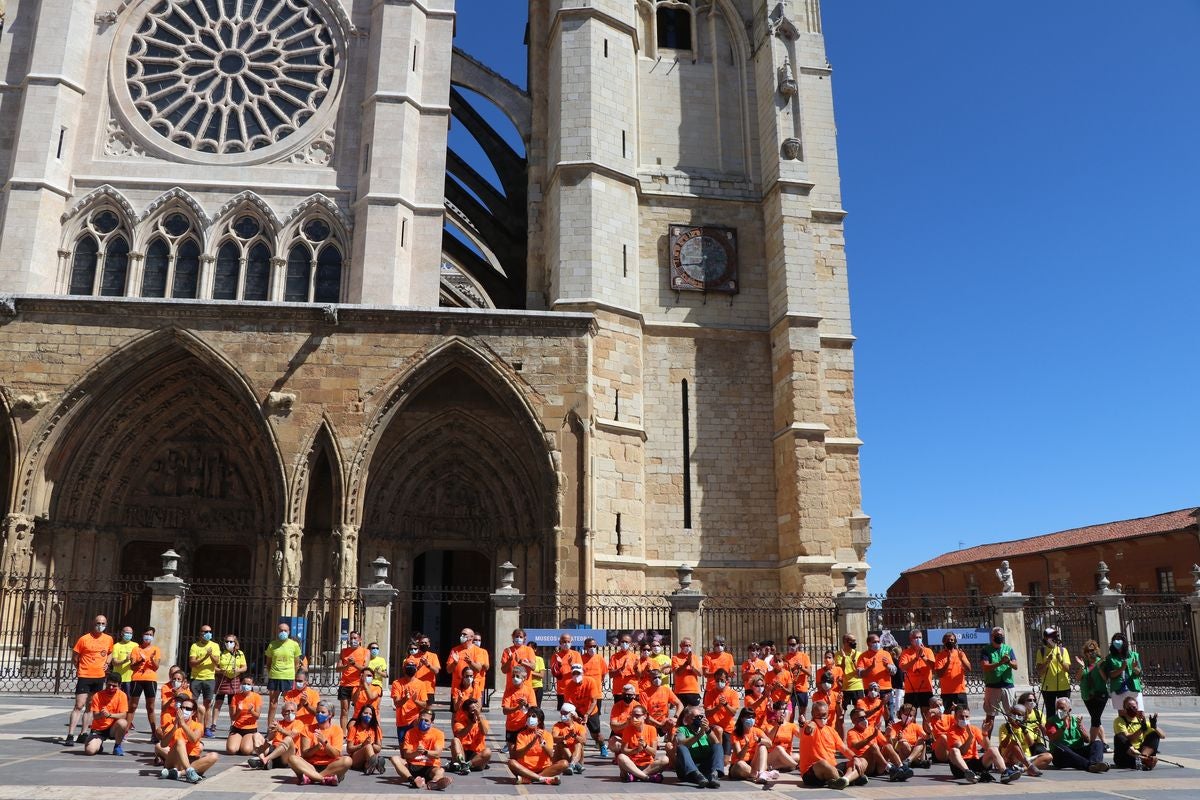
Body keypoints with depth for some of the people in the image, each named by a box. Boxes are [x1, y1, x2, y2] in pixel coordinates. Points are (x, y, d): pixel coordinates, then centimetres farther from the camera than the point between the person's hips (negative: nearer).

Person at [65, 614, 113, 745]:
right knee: (79, 706, -9)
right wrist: (81, 668, -1)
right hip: (84, 676, -4)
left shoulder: (109, 639, 6)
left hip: (99, 677, 4)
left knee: (90, 707, 10)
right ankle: (70, 735, -7)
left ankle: (82, 734, 17)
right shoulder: (84, 639, -7)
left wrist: (106, 664, 7)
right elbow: (74, 657, 0)